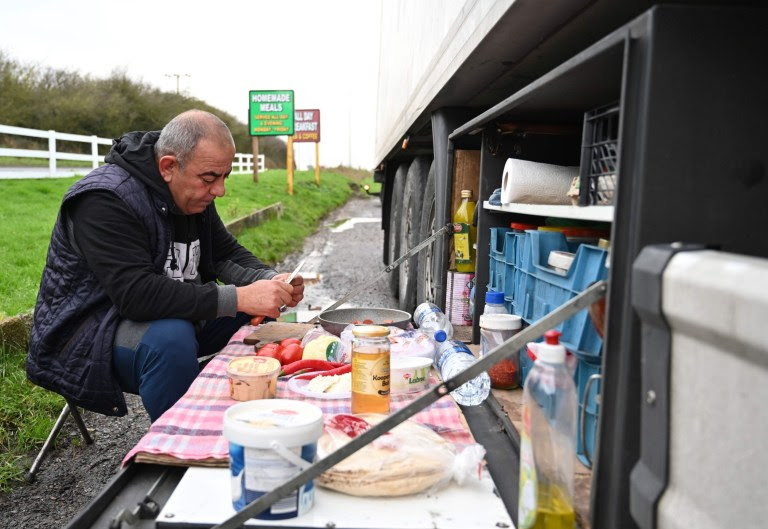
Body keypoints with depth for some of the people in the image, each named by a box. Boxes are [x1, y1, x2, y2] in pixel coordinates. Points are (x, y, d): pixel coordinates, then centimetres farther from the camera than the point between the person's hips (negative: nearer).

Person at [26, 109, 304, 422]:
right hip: (88, 333, -8)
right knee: (171, 337, -37)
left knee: (262, 312, 1)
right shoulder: (105, 200, -25)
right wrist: (239, 298, -38)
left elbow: (228, 255, 7)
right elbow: (136, 294, -36)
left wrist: (270, 282, -15)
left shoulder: (194, 194, 1)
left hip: (175, 318, 8)